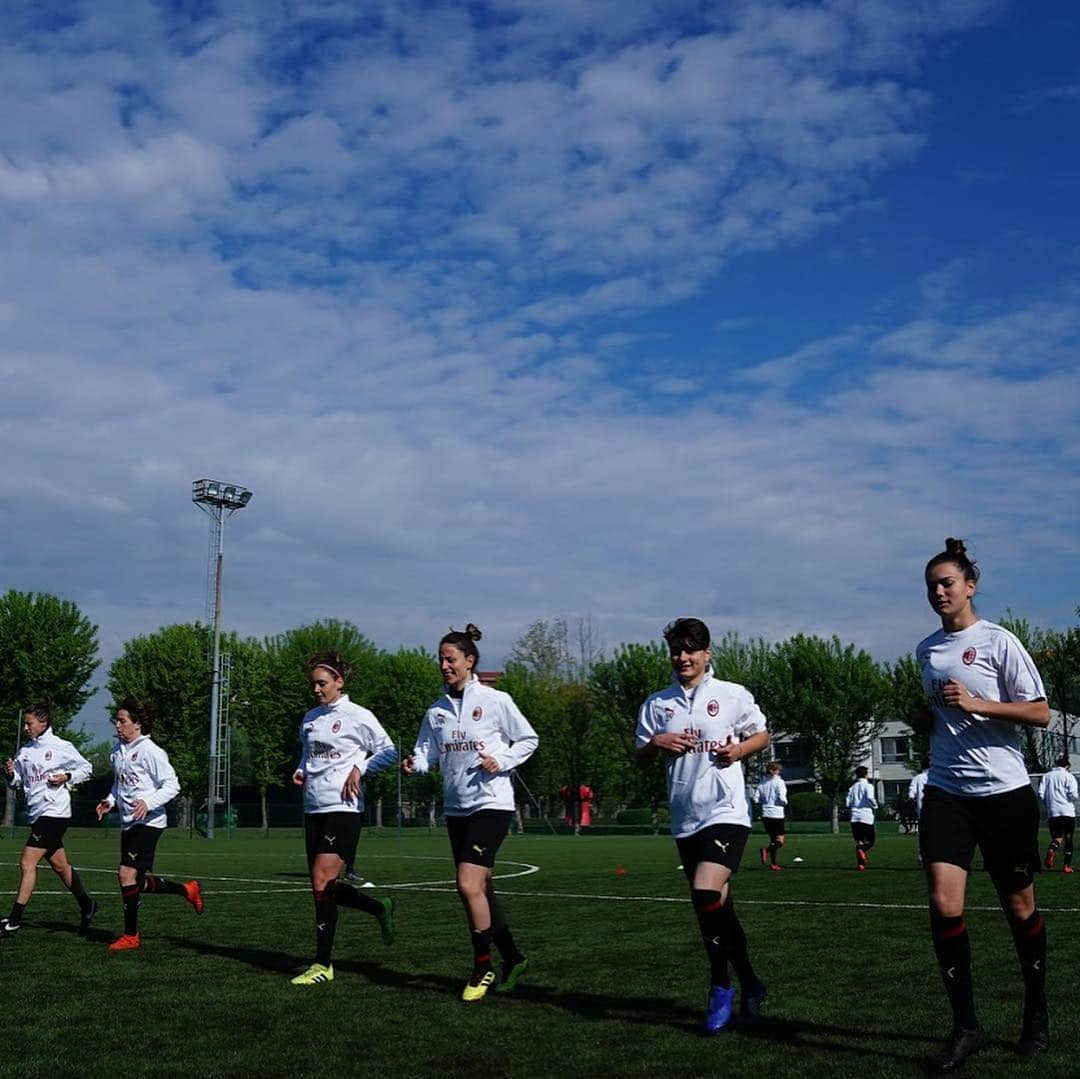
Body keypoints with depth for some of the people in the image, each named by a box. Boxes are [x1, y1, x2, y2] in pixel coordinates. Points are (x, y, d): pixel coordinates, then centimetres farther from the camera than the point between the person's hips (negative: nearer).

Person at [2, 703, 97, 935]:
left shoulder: (60, 747, -6)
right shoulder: (25, 751, 11)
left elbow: (86, 768, 2)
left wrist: (66, 778, -13)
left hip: (54, 811, -7)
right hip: (37, 813, 7)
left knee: (27, 862, -13)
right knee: (60, 865, 14)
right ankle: (86, 905, 29)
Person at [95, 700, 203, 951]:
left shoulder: (150, 751, -12)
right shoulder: (118, 750, 11)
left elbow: (172, 785, -12)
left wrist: (148, 803, -25)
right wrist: (110, 800, 7)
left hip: (148, 822, -8)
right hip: (128, 823, 9)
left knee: (127, 874, -15)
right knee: (138, 883, 10)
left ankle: (130, 935, -4)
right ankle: (187, 889, 30)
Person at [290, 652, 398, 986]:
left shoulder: (358, 716, -4)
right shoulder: (310, 719, 14)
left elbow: (388, 752, 0)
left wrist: (359, 767, -12)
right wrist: (300, 771, 9)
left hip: (343, 808, -7)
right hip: (313, 808, 7)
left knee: (322, 883, -14)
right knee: (323, 887, 7)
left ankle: (323, 965, -6)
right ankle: (381, 909, 31)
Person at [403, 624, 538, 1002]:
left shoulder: (496, 701, -5)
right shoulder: (436, 711, 9)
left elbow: (528, 740, 2)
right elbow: (426, 752, 9)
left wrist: (501, 762, -12)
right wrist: (414, 764, -12)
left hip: (491, 803, -6)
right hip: (456, 808, 6)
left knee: (469, 885, -17)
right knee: (481, 888, 11)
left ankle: (482, 967, -2)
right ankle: (512, 958, 27)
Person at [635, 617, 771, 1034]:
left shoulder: (732, 695, 1)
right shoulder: (657, 703, 9)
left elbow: (762, 735, 12)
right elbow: (640, 761, 13)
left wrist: (739, 749, -8)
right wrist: (656, 743, -7)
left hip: (725, 812, -5)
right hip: (685, 820, 5)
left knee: (706, 892, -22)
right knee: (718, 905, 10)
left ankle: (720, 986, -6)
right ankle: (749, 984, 26)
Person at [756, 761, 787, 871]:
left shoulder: (762, 783, 7)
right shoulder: (779, 782, -8)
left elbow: (757, 799, 4)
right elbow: (782, 799, -15)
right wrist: (784, 802, 6)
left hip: (765, 815, 6)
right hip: (777, 814, -6)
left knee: (773, 840, 16)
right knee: (780, 842, -3)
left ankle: (773, 863, 13)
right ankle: (766, 850, -29)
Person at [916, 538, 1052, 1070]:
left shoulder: (998, 641, -5)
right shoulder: (926, 650, 11)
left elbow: (1039, 712, -7)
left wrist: (976, 704, -18)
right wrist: (927, 713, 4)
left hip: (1004, 791, -3)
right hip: (946, 792, 4)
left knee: (1019, 906, 7)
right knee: (943, 903, -11)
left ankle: (1036, 1016, 27)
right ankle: (965, 1025, -2)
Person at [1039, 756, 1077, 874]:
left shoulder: (1047, 776, 9)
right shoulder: (1069, 776, 0)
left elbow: (1041, 794, 2)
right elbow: (1073, 794, -11)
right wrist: (1074, 800, 11)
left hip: (1052, 812, 2)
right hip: (1068, 811, -2)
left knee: (1057, 837, 3)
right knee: (1068, 839, 10)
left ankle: (1051, 851, -31)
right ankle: (1067, 865, 8)